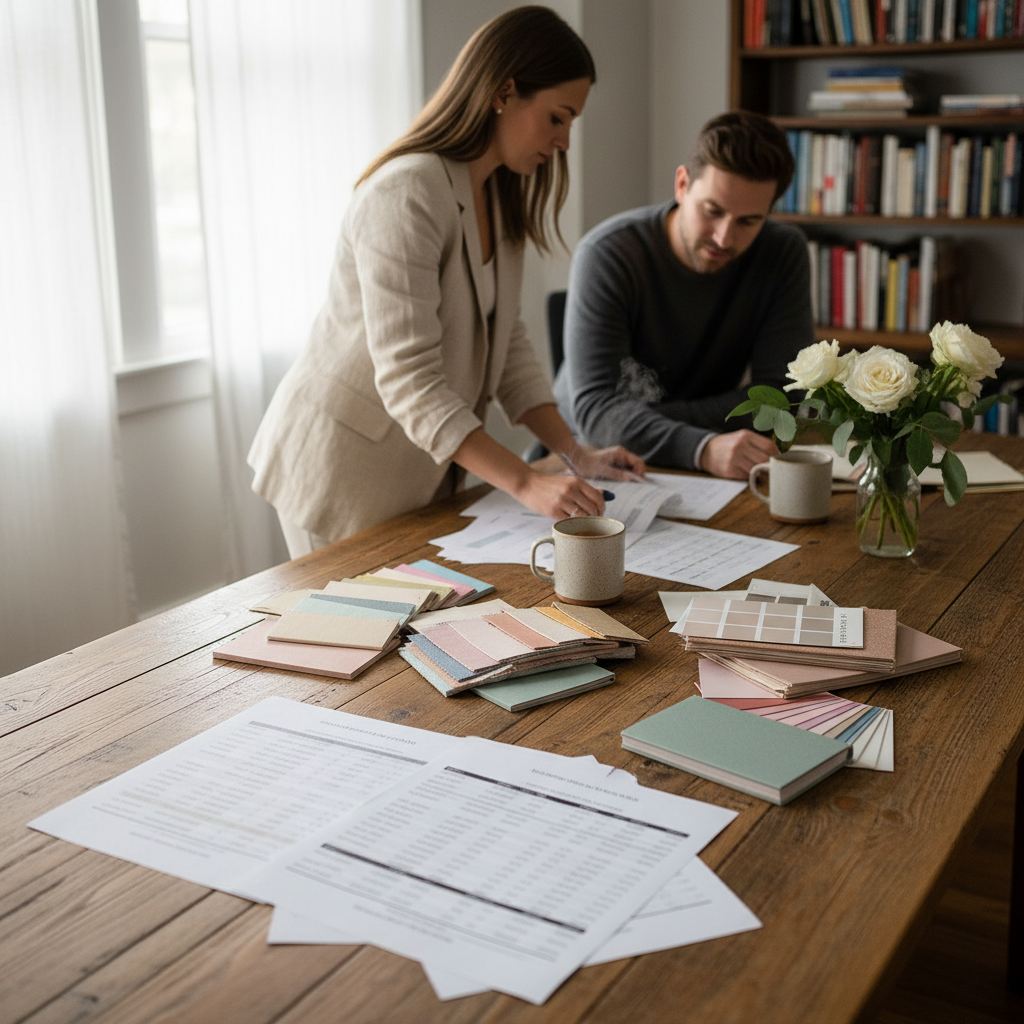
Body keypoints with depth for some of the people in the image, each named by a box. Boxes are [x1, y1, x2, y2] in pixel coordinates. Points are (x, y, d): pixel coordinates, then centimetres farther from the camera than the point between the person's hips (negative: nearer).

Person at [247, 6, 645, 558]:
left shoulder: (500, 195, 6)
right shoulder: (408, 195, -24)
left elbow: (506, 342, 7)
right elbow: (408, 378, -29)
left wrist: (577, 453, -3)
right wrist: (524, 482, -34)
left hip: (422, 464, 8)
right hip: (344, 464, -8)